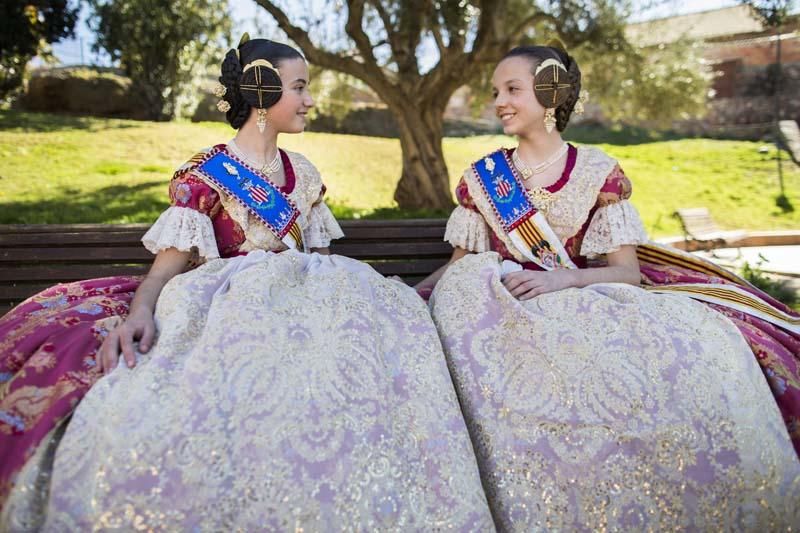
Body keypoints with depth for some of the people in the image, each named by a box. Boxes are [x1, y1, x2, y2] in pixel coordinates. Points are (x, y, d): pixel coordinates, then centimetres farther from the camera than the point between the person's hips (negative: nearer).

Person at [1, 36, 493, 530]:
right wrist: (140, 312, -27)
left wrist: (372, 289, 3)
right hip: (231, 301, -5)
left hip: (306, 292, 5)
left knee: (388, 315, -24)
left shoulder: (302, 173, 17)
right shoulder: (205, 175, 0)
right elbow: (168, 265, -7)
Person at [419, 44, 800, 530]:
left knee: (711, 345, -25)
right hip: (505, 310, 1)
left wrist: (558, 279, -22)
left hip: (590, 304, 0)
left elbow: (627, 270, -4)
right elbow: (460, 264, 10)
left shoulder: (598, 173, 3)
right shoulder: (481, 179, 8)